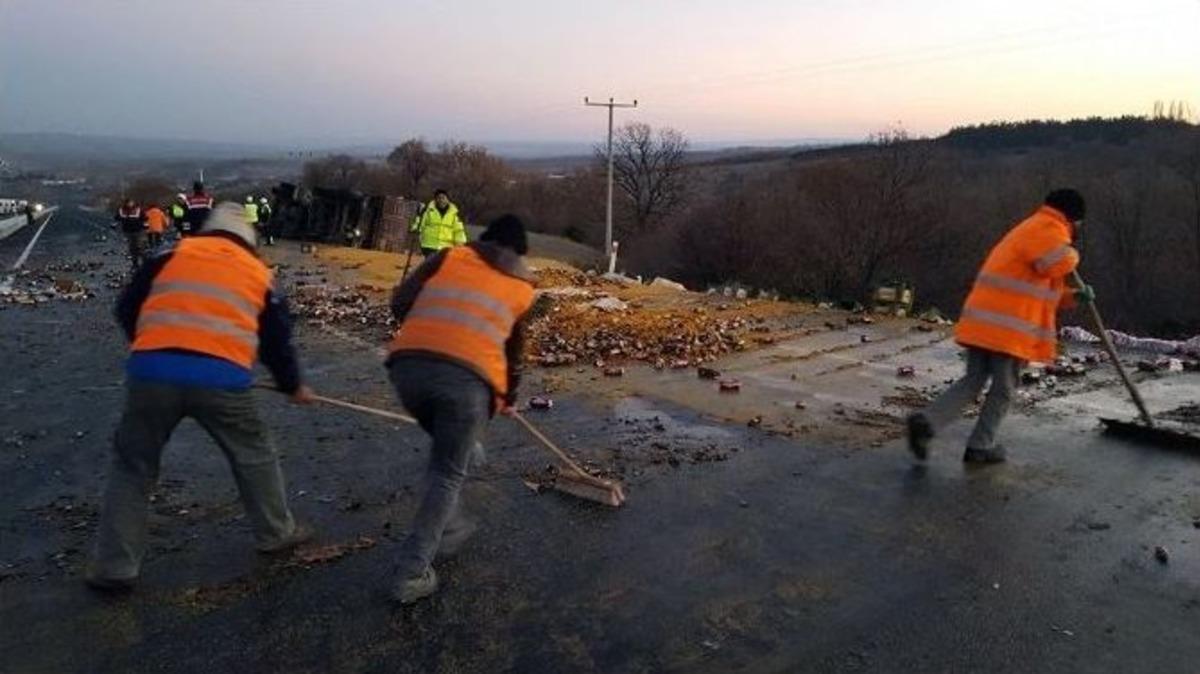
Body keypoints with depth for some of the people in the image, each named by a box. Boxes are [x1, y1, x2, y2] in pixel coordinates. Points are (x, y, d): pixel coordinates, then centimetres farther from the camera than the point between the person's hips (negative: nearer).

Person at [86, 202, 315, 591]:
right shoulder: (258, 274, 18)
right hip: (221, 380, 0)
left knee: (132, 466, 18)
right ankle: (277, 534, 35)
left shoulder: (172, 255, 18)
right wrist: (293, 386, 37)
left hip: (152, 374, 1)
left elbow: (127, 310, 19)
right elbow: (277, 342, 21)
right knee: (254, 456, 22)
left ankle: (114, 568, 22)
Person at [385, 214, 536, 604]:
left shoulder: (450, 256, 23)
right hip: (467, 376, -2)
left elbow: (400, 302, 15)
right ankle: (412, 574, 9)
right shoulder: (522, 288, 23)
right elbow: (513, 351, 32)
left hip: (408, 364, 3)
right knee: (449, 473, 11)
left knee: (446, 450, 28)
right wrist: (508, 398, 48)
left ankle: (448, 530, 38)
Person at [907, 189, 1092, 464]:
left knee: (973, 381, 10)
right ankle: (980, 446, 12)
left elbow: (1043, 287, 34)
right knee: (1004, 388, 5)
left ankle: (927, 421, -6)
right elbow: (1059, 264, -24)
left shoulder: (1034, 229, 29)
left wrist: (1074, 295, 21)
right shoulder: (1049, 228, -4)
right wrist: (1071, 254, -2)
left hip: (984, 320, 9)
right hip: (1009, 326, -9)